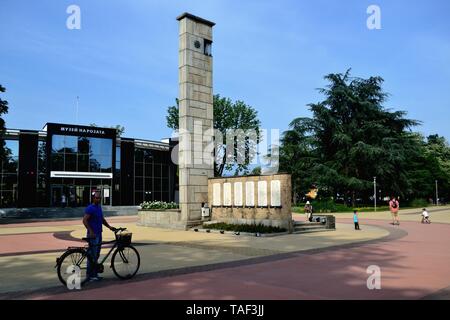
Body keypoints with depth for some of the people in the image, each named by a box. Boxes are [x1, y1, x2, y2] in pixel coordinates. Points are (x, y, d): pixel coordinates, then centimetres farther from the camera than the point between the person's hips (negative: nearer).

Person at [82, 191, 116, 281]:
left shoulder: (99, 207, 14)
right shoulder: (90, 208, -13)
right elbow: (84, 220, -20)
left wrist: (109, 227, 14)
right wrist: (91, 231, -26)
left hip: (99, 234, 9)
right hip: (93, 235, -9)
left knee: (96, 255, 13)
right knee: (92, 256, -3)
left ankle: (94, 274, 22)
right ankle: (90, 275, 5)